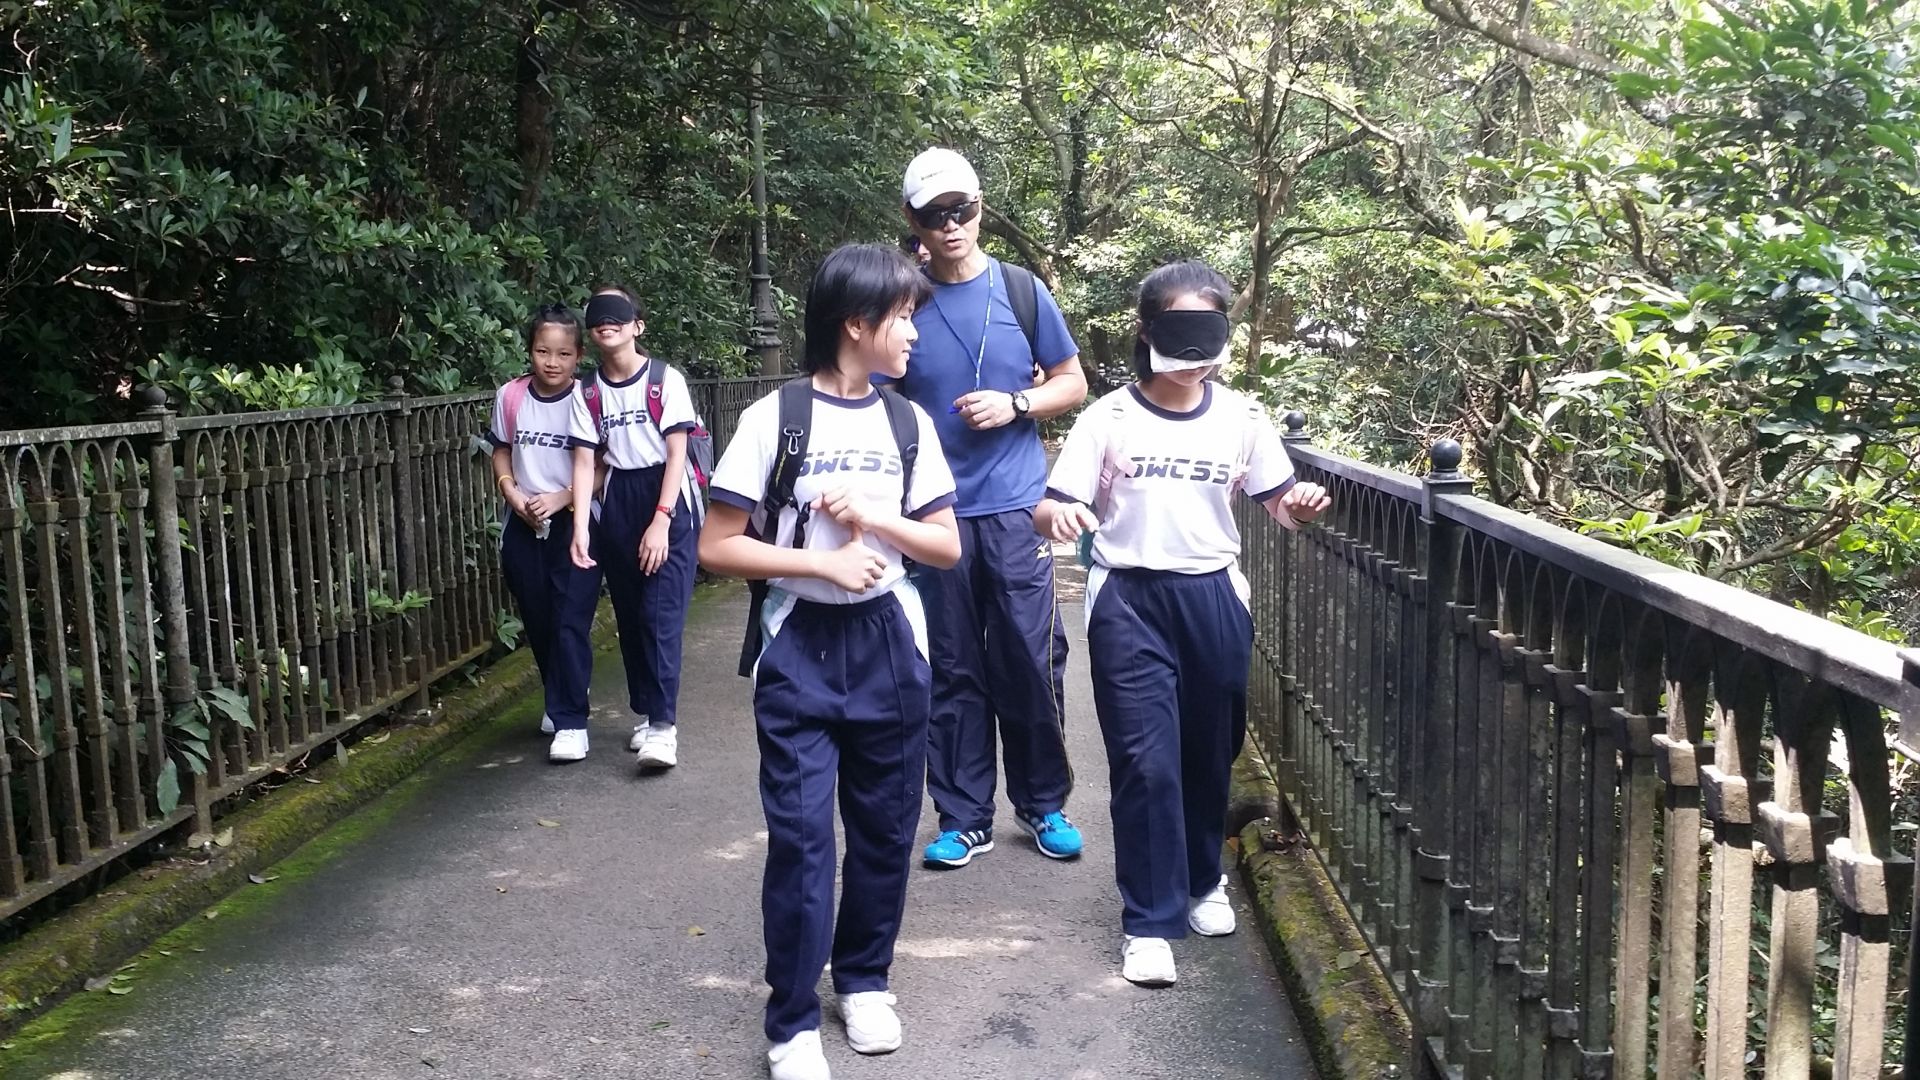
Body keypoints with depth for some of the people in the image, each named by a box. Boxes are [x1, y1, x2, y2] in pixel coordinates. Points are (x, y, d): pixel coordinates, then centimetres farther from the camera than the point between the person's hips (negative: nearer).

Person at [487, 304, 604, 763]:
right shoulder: (510, 396, -1)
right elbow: (501, 452, 11)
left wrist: (560, 499, -19)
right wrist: (513, 494, -5)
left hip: (574, 523, -4)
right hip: (524, 525, 4)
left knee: (570, 623, -7)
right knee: (538, 622, 13)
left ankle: (571, 721, -1)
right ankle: (559, 701, 33)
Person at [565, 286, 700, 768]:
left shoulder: (666, 380, -8)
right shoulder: (587, 393, 4)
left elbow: (676, 454, -10)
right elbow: (584, 461, 1)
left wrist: (660, 522, -16)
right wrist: (581, 527, -11)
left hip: (667, 500, -5)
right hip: (617, 504, 5)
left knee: (660, 615, -10)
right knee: (629, 616, 9)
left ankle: (664, 725, -9)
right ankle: (646, 713, 20)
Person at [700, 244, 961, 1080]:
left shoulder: (910, 423, 4)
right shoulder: (774, 417, -8)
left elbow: (948, 549, 6)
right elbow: (716, 547, -7)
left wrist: (873, 516, -10)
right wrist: (821, 560, -16)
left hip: (889, 646, 4)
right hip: (800, 649, -4)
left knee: (884, 828, 11)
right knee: (800, 835, -4)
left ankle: (865, 979, 31)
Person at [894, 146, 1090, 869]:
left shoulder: (1020, 289, 3)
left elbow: (1073, 384, 9)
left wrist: (1015, 404, -9)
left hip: (1016, 510, 0)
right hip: (935, 514, 0)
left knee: (1031, 664, 3)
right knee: (953, 672, 6)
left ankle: (1044, 804, 21)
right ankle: (964, 817, 18)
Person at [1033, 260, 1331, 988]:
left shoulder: (1241, 418, 4)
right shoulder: (1107, 419, -3)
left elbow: (1276, 503, 10)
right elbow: (1049, 511, -6)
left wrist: (1300, 507, -13)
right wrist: (1057, 516, -30)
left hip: (1212, 598, 3)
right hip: (1130, 602, -3)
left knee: (1210, 755, 14)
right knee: (1147, 763, -6)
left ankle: (1202, 882, 37)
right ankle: (1150, 921, 5)